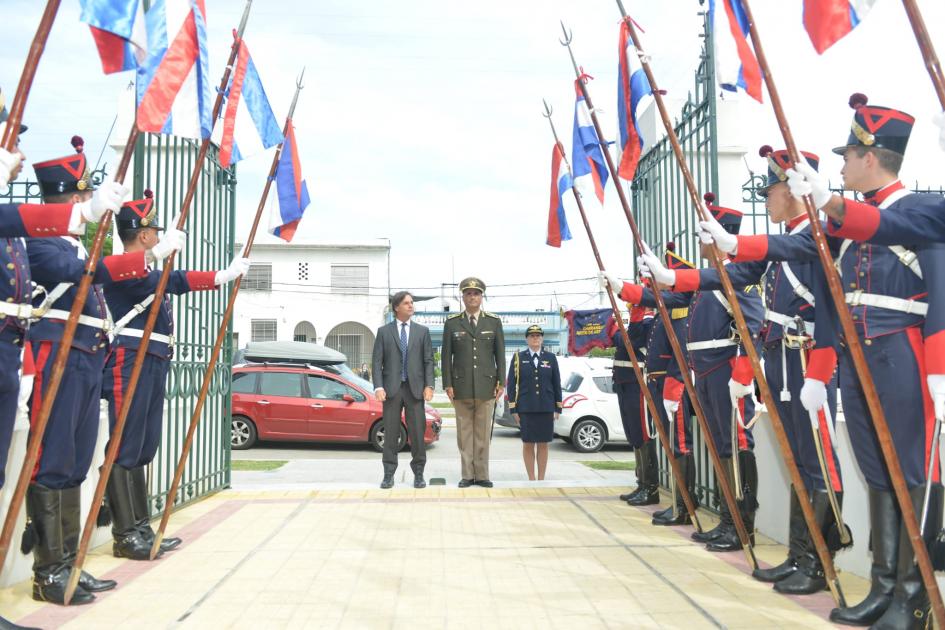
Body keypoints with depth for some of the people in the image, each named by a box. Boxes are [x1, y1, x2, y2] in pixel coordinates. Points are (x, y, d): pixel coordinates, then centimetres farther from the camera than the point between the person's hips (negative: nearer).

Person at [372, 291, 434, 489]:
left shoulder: (422, 331, 10)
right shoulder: (383, 331, 6)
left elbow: (428, 360, 6)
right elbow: (377, 361, 2)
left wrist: (429, 385, -5)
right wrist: (378, 387, -10)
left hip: (415, 388, 1)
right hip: (392, 388, -1)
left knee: (417, 432, 2)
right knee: (391, 433, 3)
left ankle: (418, 474, 12)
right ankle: (389, 474, 11)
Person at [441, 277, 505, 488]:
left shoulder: (494, 322, 6)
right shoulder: (452, 323, 5)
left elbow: (500, 354, 6)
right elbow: (446, 356, 4)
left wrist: (501, 382, -1)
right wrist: (447, 384, -3)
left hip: (486, 386, 0)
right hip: (461, 387, 0)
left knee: (483, 433, 3)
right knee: (464, 432, 4)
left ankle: (482, 475, 11)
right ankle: (467, 475, 11)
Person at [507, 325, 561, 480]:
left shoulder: (551, 358, 8)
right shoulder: (518, 357, 5)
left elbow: (557, 384, 9)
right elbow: (511, 384, 3)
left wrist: (558, 408, 4)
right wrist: (513, 409, -3)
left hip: (546, 409, 1)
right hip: (526, 408, -1)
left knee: (543, 444, 5)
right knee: (528, 443, 2)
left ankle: (541, 479, 13)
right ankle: (531, 479, 11)